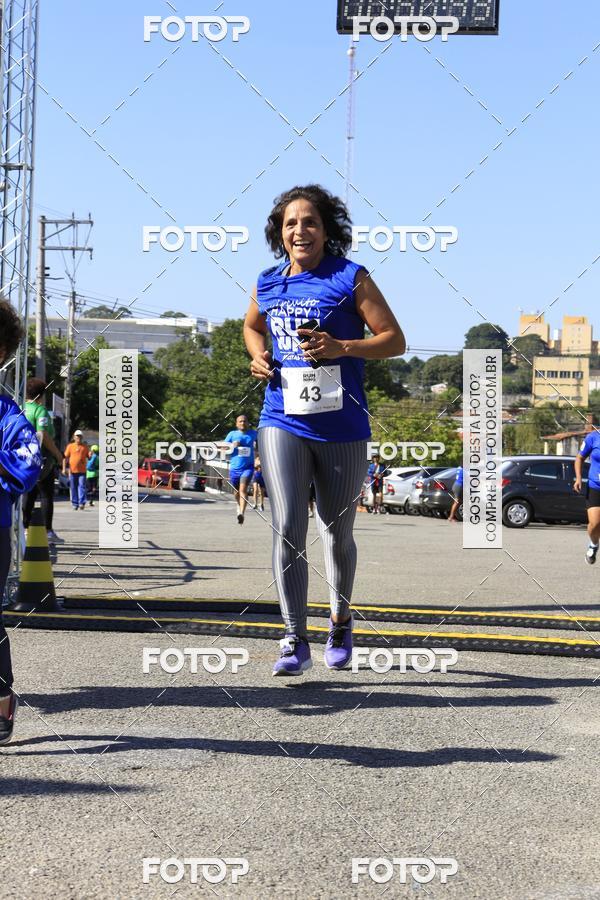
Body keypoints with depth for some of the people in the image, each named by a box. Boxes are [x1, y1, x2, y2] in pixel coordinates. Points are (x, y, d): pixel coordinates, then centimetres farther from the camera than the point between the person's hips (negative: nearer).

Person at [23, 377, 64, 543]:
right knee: (46, 495, -1)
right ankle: (48, 531, -2)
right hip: (41, 458, -7)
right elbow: (43, 435, -22)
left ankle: (25, 528, 12)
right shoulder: (40, 410, -12)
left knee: (28, 495, 13)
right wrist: (58, 454, -14)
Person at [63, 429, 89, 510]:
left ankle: (82, 503, -15)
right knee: (73, 488, 5)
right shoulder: (70, 446, 8)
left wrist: (90, 454, -12)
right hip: (72, 470, 1)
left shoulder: (85, 447, 9)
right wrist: (64, 468, 0)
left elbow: (88, 457, 12)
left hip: (82, 471, -1)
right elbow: (65, 457, 7)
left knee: (82, 486, -11)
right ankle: (75, 504, 12)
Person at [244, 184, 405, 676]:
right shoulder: (268, 283, 8)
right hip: (283, 421, 2)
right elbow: (253, 326, 30)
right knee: (287, 530, -12)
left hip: (341, 427, -2)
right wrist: (259, 357, 7)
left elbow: (395, 340, -4)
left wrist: (340, 348, -19)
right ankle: (295, 641, -7)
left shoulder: (351, 278, -3)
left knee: (337, 533, 12)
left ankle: (341, 621, 35)